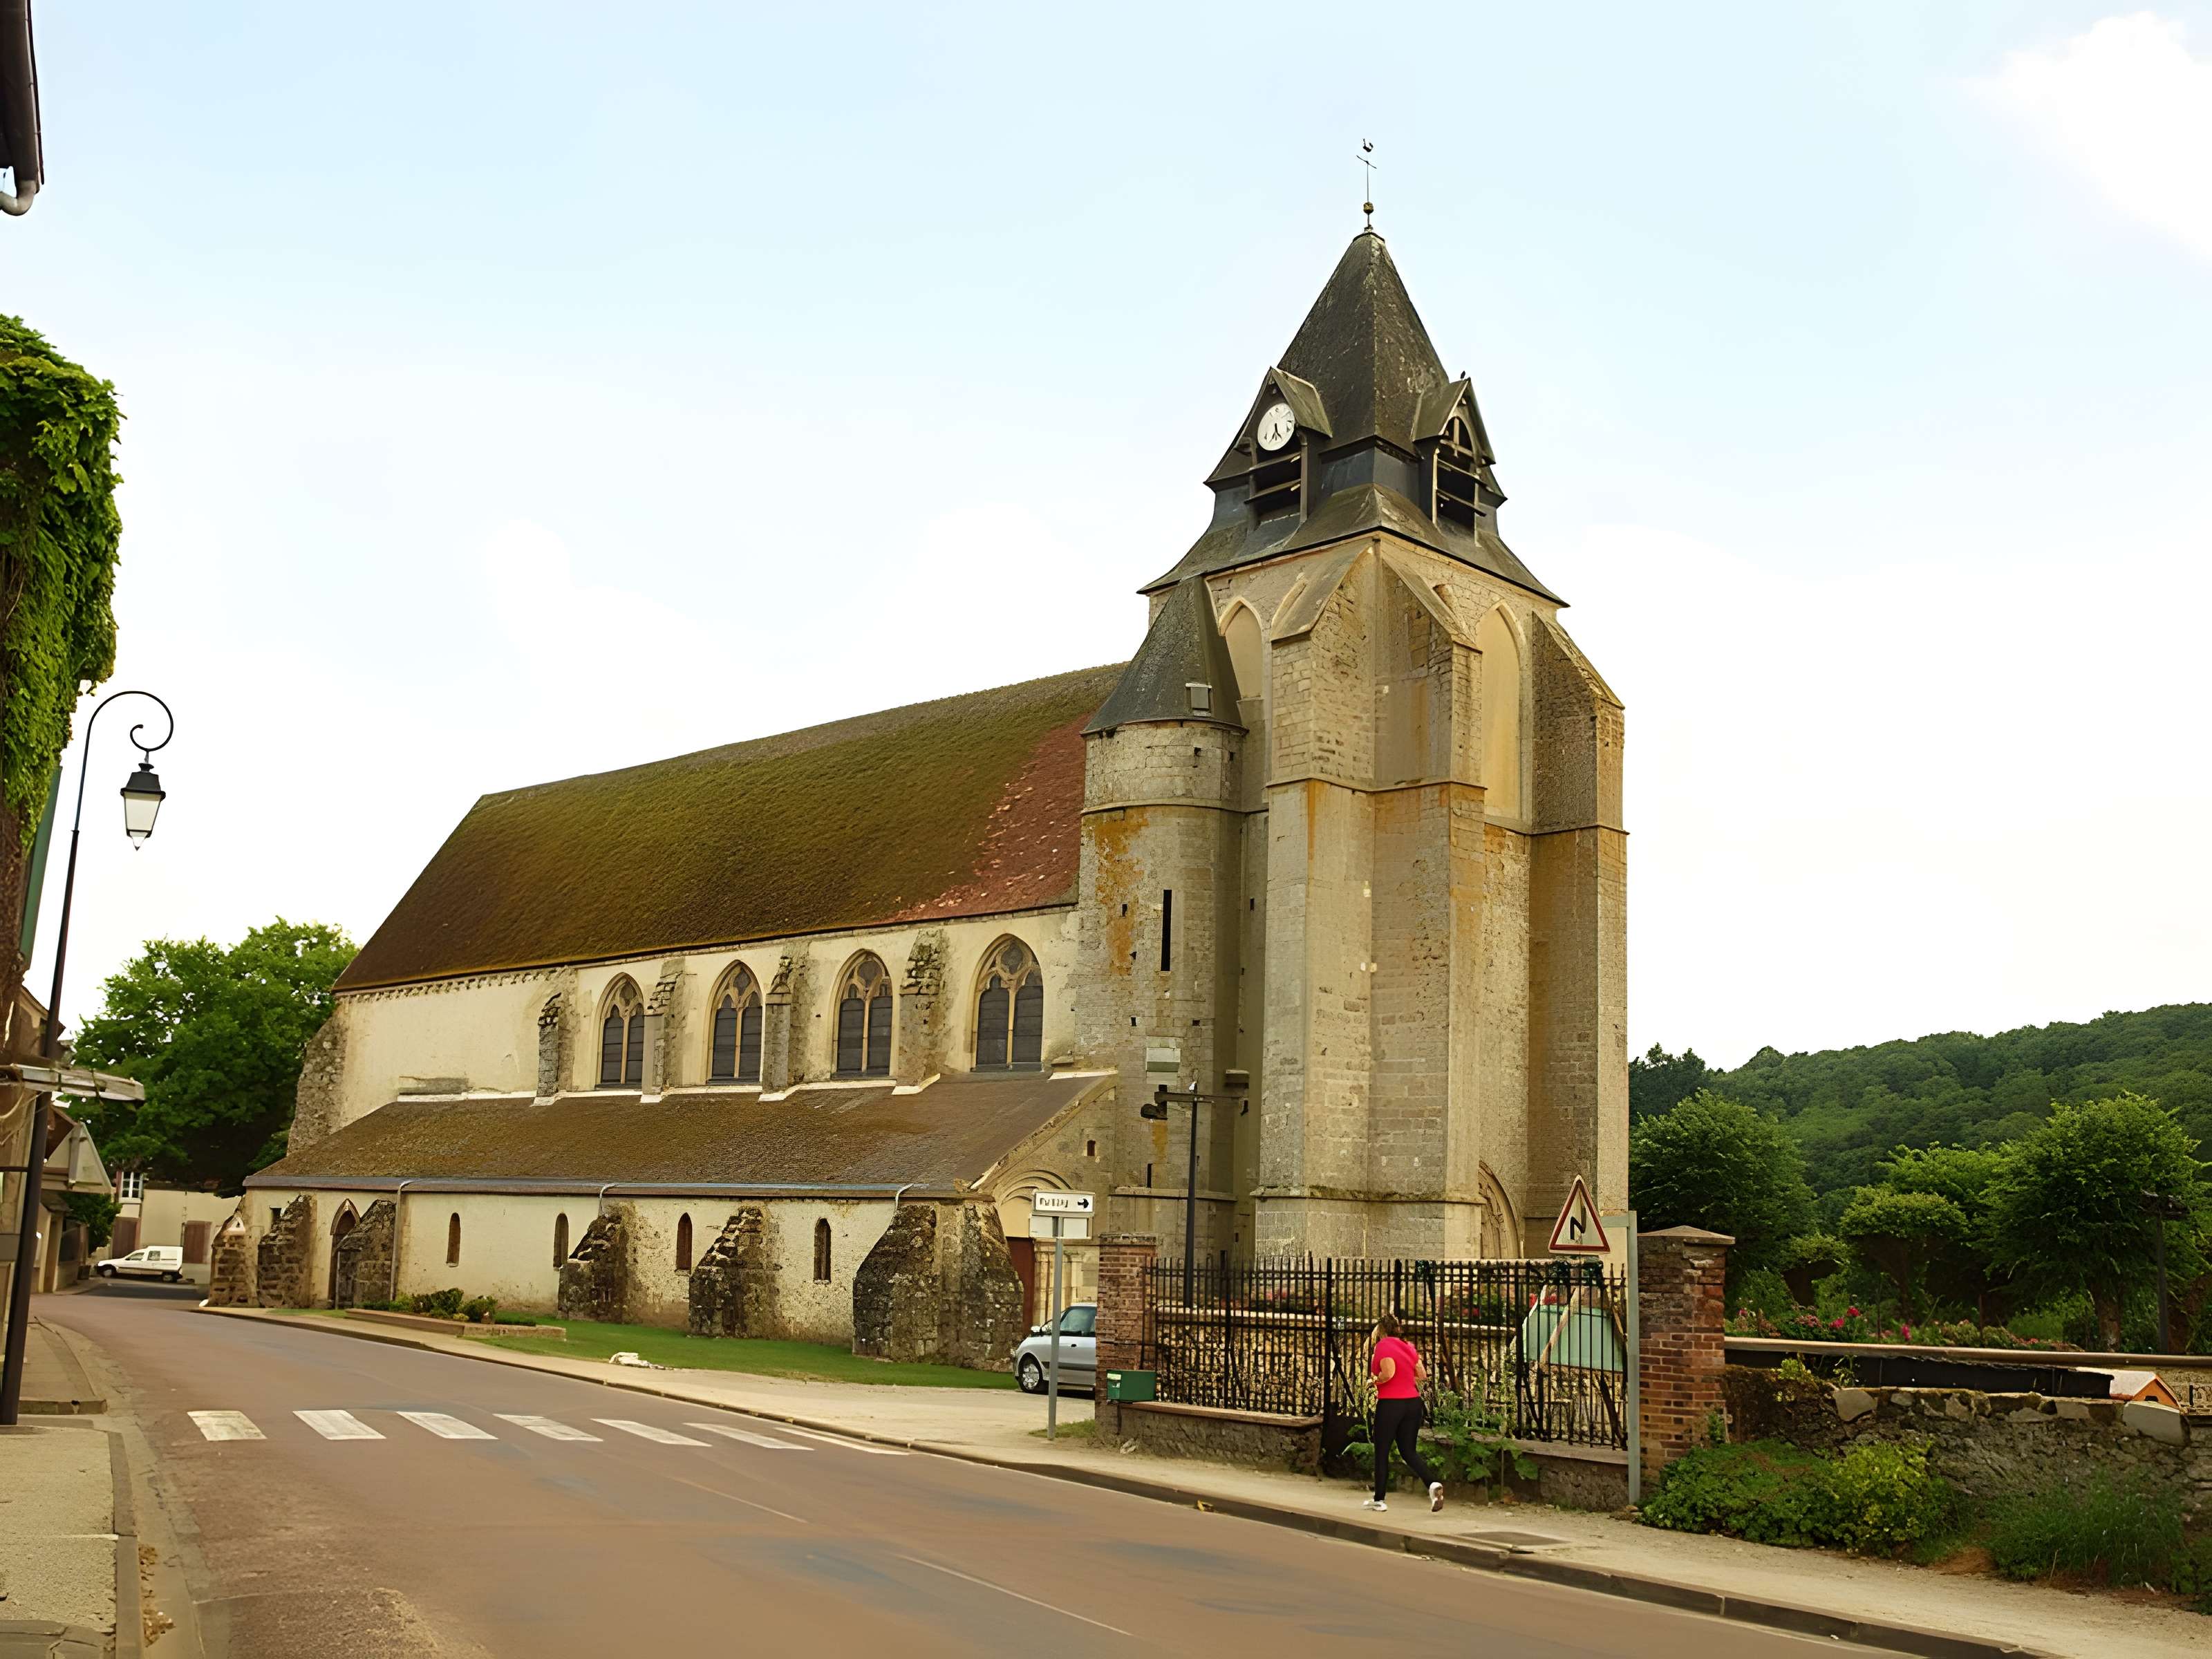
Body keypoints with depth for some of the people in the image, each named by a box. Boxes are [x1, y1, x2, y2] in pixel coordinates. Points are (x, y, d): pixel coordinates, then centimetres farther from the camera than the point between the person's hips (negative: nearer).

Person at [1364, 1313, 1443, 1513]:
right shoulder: (1407, 1346, 11)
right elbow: (1421, 1375, 15)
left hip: (1390, 1404, -6)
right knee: (1409, 1451, 11)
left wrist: (1375, 1381, -6)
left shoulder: (1383, 1345, -11)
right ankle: (1433, 1484, -13)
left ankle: (1378, 1500, 15)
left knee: (1381, 1452, 7)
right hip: (1413, 1402, 6)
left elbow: (1388, 1373, -23)